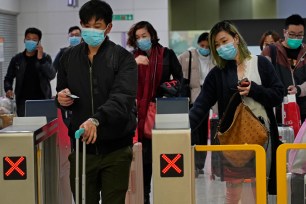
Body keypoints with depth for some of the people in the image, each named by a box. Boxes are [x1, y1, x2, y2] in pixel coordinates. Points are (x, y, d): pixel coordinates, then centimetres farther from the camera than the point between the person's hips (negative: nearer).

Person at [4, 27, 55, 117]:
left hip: (41, 100, -1)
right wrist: (8, 89, -8)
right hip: (23, 101, 2)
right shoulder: (17, 59, 8)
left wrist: (41, 58, -20)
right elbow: (8, 78, 14)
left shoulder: (45, 57, 3)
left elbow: (51, 75, -10)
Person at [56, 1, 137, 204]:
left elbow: (122, 97, -19)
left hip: (115, 148, -3)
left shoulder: (122, 57, -5)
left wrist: (96, 119, -35)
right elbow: (62, 93, 20)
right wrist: (61, 99, -5)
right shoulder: (69, 57, 9)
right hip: (81, 145, 3)